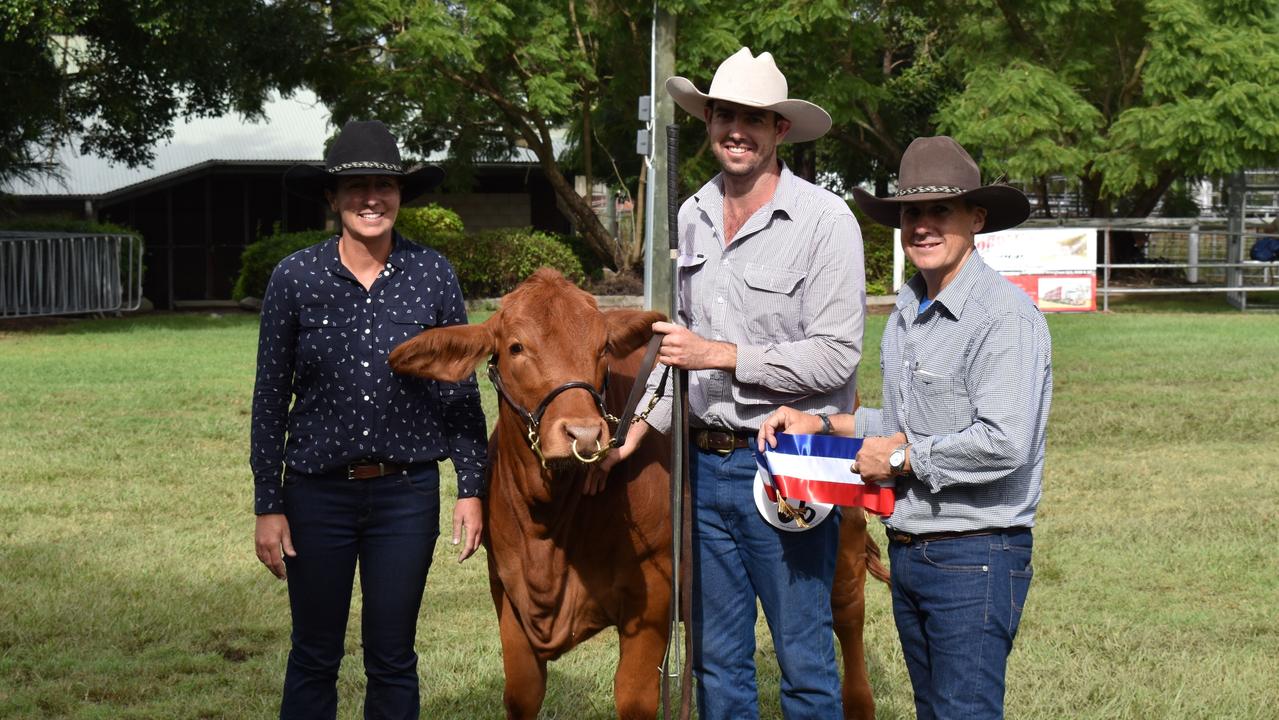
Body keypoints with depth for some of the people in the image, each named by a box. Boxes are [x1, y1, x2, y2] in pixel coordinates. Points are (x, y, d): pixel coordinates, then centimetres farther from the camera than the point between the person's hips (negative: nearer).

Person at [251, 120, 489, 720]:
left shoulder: (433, 275, -3)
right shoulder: (295, 278, -4)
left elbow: (461, 392, 3)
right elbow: (270, 398, -1)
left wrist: (471, 489, -1)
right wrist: (267, 506, -2)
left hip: (407, 493, 0)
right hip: (317, 492, 0)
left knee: (392, 658, 9)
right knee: (314, 657, 10)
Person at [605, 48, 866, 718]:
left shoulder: (825, 219, -12)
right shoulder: (692, 217, 8)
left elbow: (835, 357, -17)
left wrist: (721, 355, -19)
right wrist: (642, 423, 7)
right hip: (706, 461, 6)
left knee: (805, 663, 4)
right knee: (717, 660, 15)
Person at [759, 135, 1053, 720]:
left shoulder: (1006, 315, -17)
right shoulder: (906, 310, 12)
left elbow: (1003, 444, -27)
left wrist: (899, 456, -16)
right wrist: (822, 423, 11)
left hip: (974, 556, -9)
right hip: (907, 554, 9)